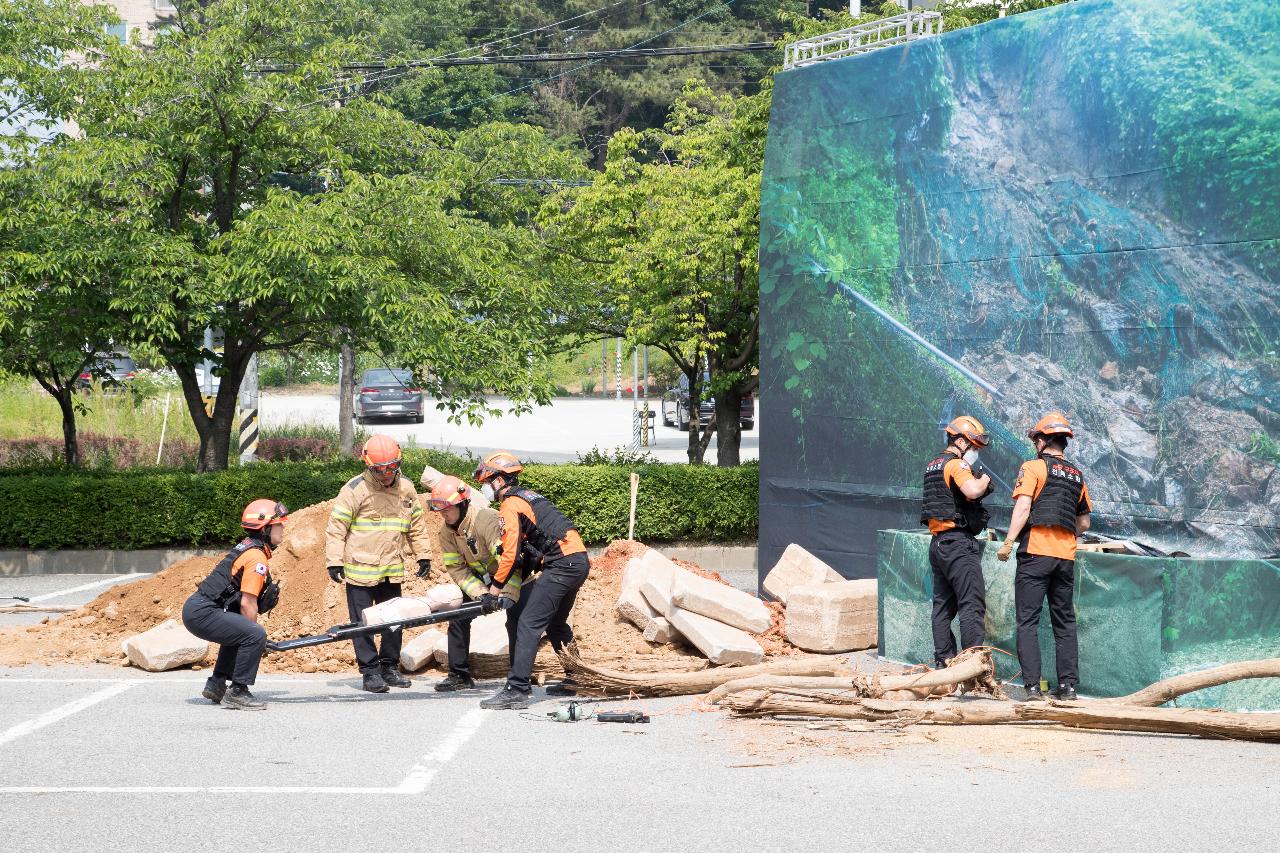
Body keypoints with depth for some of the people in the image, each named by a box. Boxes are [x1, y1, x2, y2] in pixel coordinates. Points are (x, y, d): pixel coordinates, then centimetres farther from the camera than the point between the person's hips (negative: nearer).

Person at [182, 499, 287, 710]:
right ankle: (237, 693, -11)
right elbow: (247, 604, -15)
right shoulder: (257, 558, -14)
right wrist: (257, 640, -5)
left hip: (195, 607, 11)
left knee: (239, 631, 32)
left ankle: (216, 685, 32)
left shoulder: (249, 547, 17)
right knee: (255, 635, -20)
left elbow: (242, 600, 22)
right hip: (202, 613, -11)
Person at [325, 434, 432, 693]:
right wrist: (334, 561, -12)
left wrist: (423, 555, 18)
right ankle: (370, 672, 5)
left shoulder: (406, 488, 7)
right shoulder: (355, 489, -10)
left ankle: (390, 668, 22)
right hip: (360, 569, -5)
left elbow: (416, 524, 19)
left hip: (392, 570, 5)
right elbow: (336, 526, -8)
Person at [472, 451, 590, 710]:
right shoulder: (528, 496, 22)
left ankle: (517, 691, -17)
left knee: (529, 625, -11)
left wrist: (497, 586, -3)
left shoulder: (510, 506, -8)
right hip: (580, 561, 10)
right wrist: (518, 580, 21)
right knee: (555, 623, 25)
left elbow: (511, 553, -13)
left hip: (562, 565, -10)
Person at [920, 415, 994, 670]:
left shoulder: (932, 465, 18)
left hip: (937, 541, 9)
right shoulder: (956, 464, -12)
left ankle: (943, 660, 14)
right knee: (972, 604, -9)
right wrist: (984, 479, -9)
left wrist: (980, 485, 9)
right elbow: (972, 491, -29)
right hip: (958, 542, -9)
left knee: (943, 605, 12)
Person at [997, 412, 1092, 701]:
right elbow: (1084, 523, 22)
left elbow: (1023, 506, -13)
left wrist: (1008, 542, -13)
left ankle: (1033, 686, -11)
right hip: (1066, 555, 5)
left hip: (1035, 552, -5)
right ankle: (1068, 685, 9)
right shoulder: (1077, 476, 17)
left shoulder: (1033, 467, 0)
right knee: (1065, 622, 12)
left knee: (1028, 620, -4)